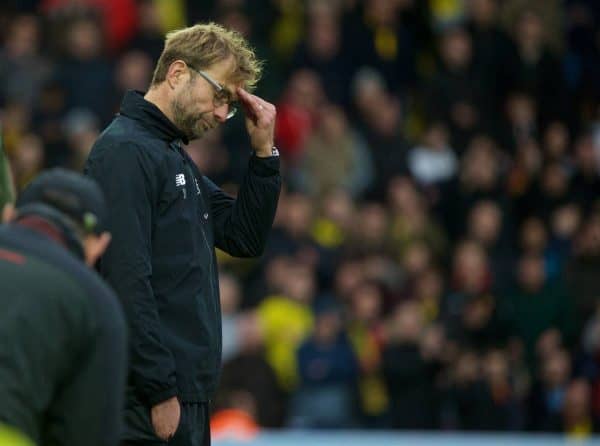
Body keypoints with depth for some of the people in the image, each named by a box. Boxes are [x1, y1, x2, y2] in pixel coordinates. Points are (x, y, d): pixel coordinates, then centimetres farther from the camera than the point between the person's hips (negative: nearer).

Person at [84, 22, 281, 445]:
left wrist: (264, 152, 9)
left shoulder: (176, 157, 19)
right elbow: (126, 281, -20)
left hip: (189, 393, 10)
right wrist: (160, 392, -22)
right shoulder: (125, 152, -12)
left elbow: (246, 239, 20)